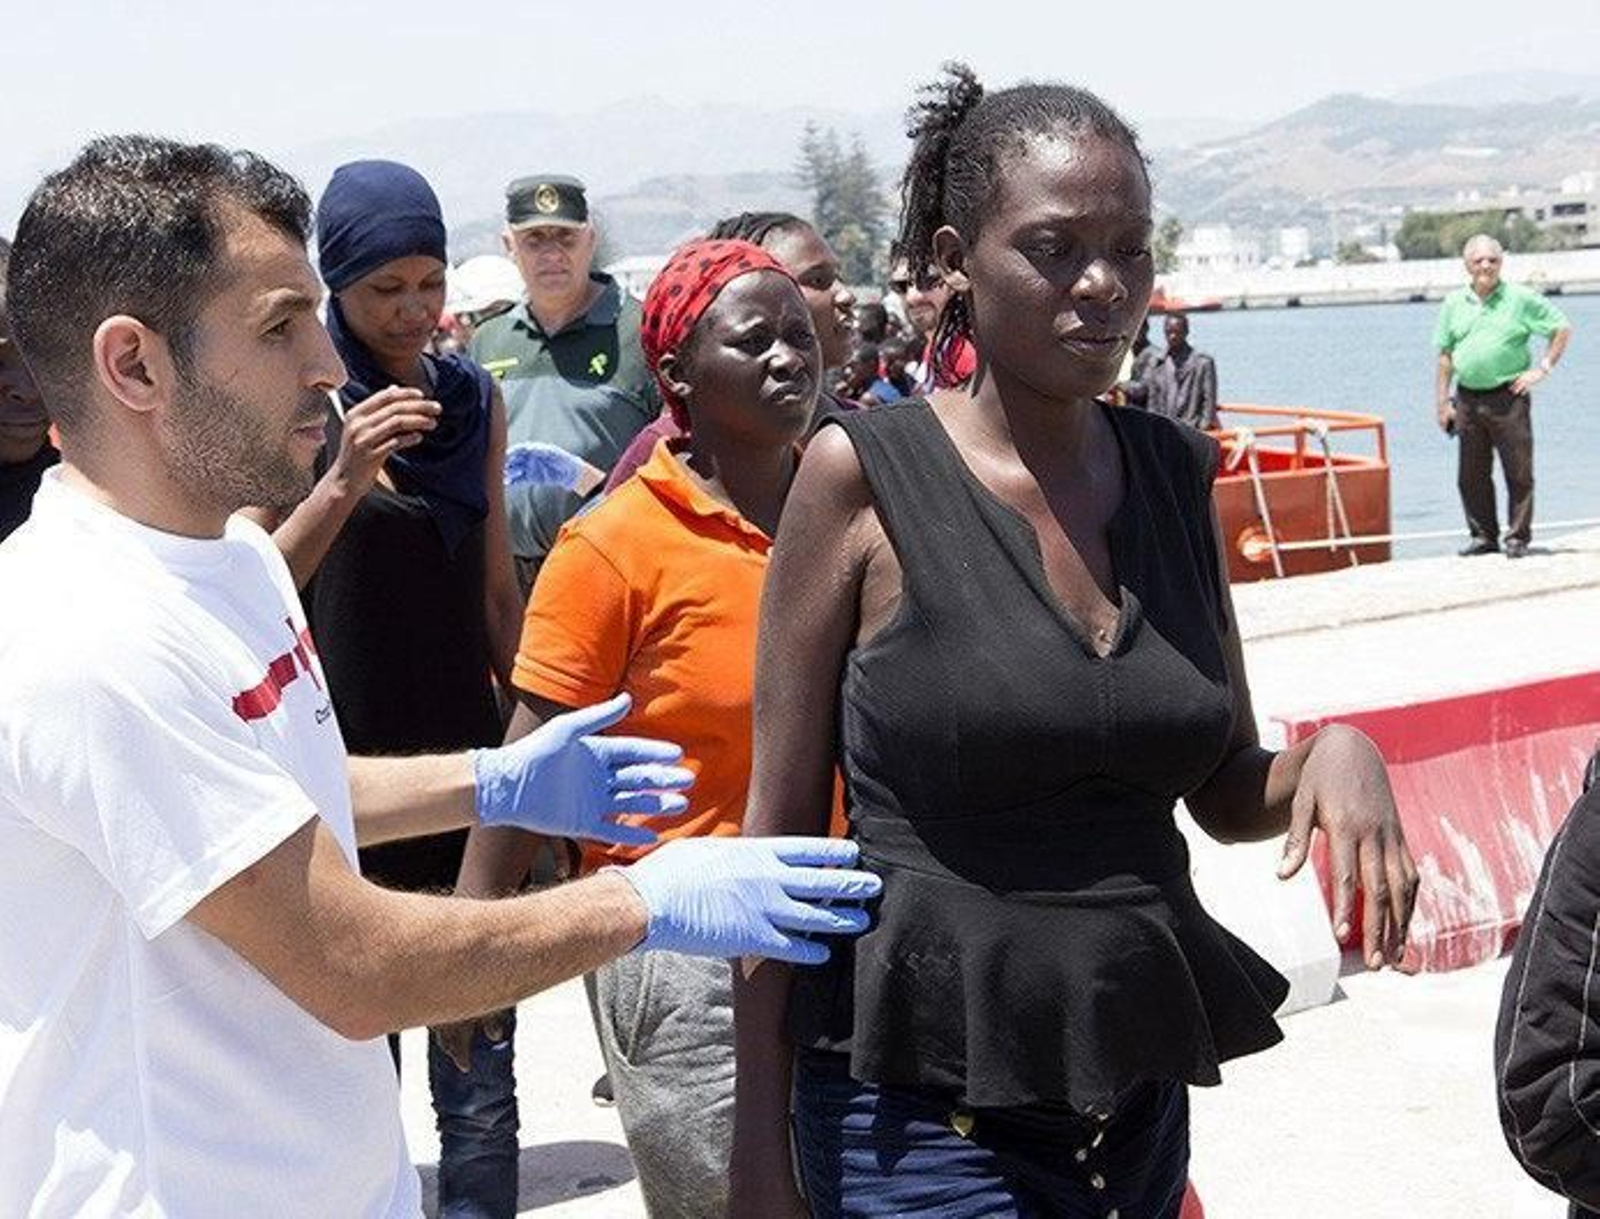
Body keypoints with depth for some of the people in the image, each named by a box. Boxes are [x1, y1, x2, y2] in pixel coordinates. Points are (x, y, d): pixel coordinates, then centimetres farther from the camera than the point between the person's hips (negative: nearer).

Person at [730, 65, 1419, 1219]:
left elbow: (1229, 794, 11)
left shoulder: (1177, 472, 4)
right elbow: (780, 824, -7)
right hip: (924, 1115, -5)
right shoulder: (863, 473, -10)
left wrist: (1338, 752, -11)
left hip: (1141, 1090, 5)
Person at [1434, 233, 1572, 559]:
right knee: (1471, 475, 7)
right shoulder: (1454, 303, 8)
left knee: (1518, 472, -1)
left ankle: (1517, 536, 8)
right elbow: (1445, 355, 11)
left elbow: (1562, 328, 4)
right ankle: (1483, 535, 18)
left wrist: (1544, 368, -2)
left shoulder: (1520, 299, -1)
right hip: (1468, 399, 3)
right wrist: (1442, 401, 7)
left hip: (1508, 396, -3)